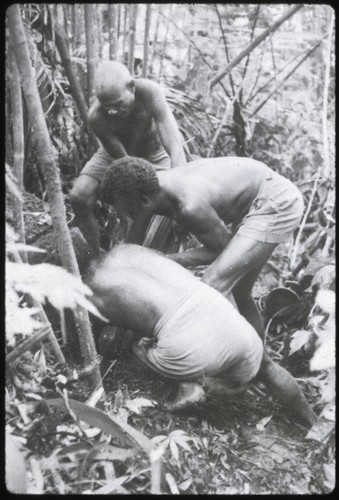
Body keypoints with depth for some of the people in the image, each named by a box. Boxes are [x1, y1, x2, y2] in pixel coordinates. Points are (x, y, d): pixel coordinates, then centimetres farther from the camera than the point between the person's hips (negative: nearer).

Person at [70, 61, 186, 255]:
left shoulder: (149, 91, -37)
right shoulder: (96, 117, -33)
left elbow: (175, 146, -41)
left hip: (154, 153, 0)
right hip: (116, 152, 1)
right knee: (79, 196, -18)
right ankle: (99, 256, 0)